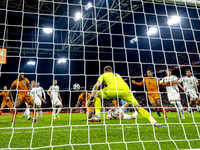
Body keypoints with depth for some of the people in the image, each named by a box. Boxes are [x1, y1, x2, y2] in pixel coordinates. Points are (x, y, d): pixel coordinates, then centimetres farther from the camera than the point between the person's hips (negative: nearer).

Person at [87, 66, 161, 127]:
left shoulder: (103, 75, 30)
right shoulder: (117, 75, 42)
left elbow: (96, 86, 15)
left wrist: (91, 98, 15)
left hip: (113, 89, -3)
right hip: (125, 89, 4)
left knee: (97, 95, 21)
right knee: (138, 107, 13)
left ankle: (97, 116, 8)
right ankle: (153, 121, 4)